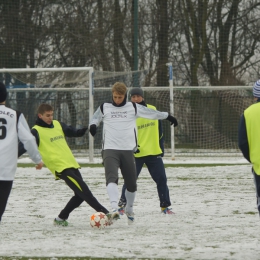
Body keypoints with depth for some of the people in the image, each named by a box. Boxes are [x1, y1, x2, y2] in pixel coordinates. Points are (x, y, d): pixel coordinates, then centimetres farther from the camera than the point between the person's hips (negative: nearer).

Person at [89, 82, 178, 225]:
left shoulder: (133, 108, 10)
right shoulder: (104, 108, 11)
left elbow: (151, 113, 20)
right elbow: (95, 118, 22)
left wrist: (168, 116, 27)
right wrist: (93, 125, -1)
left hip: (128, 150, 1)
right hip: (110, 150, -1)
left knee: (131, 183, 5)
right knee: (111, 178, -24)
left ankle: (129, 210, 28)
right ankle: (114, 207, -37)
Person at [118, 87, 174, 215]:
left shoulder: (153, 110, 5)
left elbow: (159, 130, 13)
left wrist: (161, 147, 11)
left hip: (154, 152, 3)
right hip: (136, 154, -3)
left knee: (161, 179, 2)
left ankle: (165, 206, 11)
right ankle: (122, 205, 8)